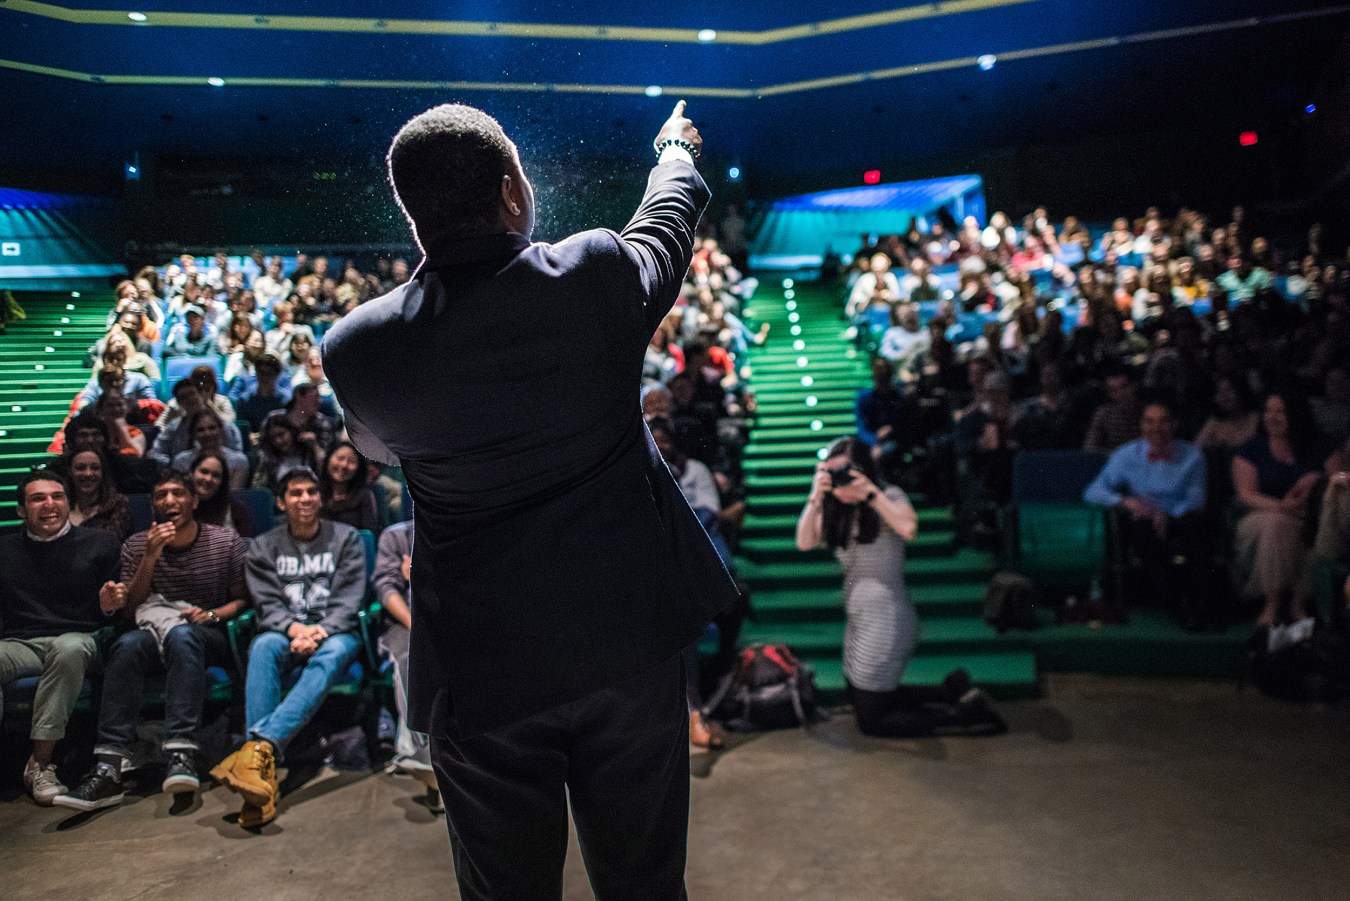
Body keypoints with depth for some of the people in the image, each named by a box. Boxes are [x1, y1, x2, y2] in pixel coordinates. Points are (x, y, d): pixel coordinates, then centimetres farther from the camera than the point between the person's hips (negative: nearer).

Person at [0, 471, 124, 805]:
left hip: (76, 640, -1)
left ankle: (40, 763, -30)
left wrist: (110, 606, -10)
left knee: (70, 647, -38)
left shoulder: (100, 543, 13)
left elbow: (113, 611, 13)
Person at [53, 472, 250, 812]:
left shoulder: (227, 541, 6)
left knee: (181, 635, -38)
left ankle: (181, 754, -48)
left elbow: (244, 600, 5)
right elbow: (130, 608, 2)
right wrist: (150, 558, -10)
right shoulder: (137, 545, 11)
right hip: (155, 635, 2)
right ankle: (108, 769, -43)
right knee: (127, 644, -34)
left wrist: (213, 614, -16)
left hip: (209, 638, -2)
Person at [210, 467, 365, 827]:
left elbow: (348, 600, 0)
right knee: (264, 646, -35)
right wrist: (295, 629, -20)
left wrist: (320, 632, -19)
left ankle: (259, 745, -54)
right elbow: (267, 604, 2)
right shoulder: (264, 546, 14)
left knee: (333, 652, -38)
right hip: (285, 633, 1)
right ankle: (263, 771, -49)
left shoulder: (347, 539, 11)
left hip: (335, 632, -1)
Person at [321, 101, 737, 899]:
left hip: (483, 673, 0)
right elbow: (673, 215, 12)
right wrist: (677, 150, 34)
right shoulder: (600, 272, -12)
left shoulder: (356, 348, -11)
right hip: (630, 638, 1)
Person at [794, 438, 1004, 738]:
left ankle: (966, 712, 9)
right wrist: (816, 496, -16)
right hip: (858, 620, 8)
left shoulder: (889, 497, -10)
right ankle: (951, 692, 24)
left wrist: (870, 492, -26)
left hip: (886, 620, -8)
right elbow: (805, 542, -7)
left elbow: (908, 528, -32)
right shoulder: (838, 510, 8)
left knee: (872, 722, 0)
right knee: (860, 702, 21)